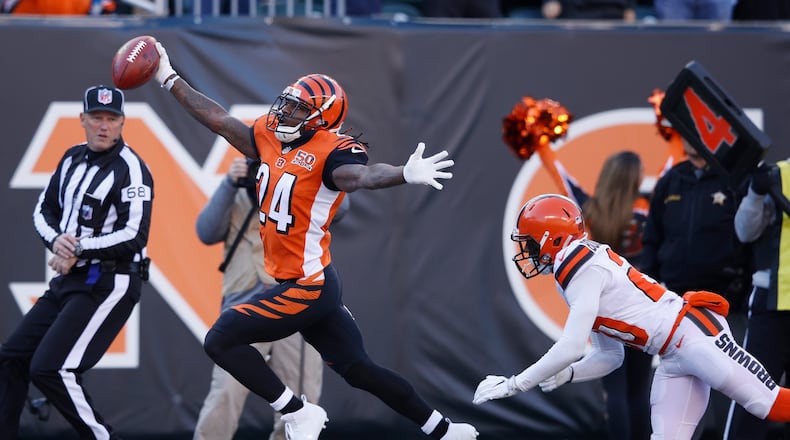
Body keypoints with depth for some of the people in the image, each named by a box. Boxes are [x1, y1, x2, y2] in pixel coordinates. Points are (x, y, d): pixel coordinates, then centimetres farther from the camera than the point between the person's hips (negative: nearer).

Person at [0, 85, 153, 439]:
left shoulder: (130, 169, -13)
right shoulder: (73, 159, 11)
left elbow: (134, 237, -21)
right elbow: (43, 211, 15)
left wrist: (78, 250, -19)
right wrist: (56, 239, -7)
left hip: (109, 285, -9)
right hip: (69, 281, 9)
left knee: (49, 368, -19)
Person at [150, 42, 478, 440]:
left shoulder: (330, 152, -18)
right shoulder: (271, 139, 6)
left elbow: (360, 174, -37)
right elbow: (218, 119, 15)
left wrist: (405, 174, -58)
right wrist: (169, 79, 18)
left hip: (308, 287, -8)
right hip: (315, 287, 8)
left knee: (221, 340, -6)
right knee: (358, 370, 13)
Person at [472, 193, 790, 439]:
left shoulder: (586, 269, -14)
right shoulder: (571, 274, 17)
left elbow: (572, 348, -22)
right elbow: (610, 357, 20)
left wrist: (513, 385, -14)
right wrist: (563, 375, 3)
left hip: (695, 333, -10)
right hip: (673, 358, 10)